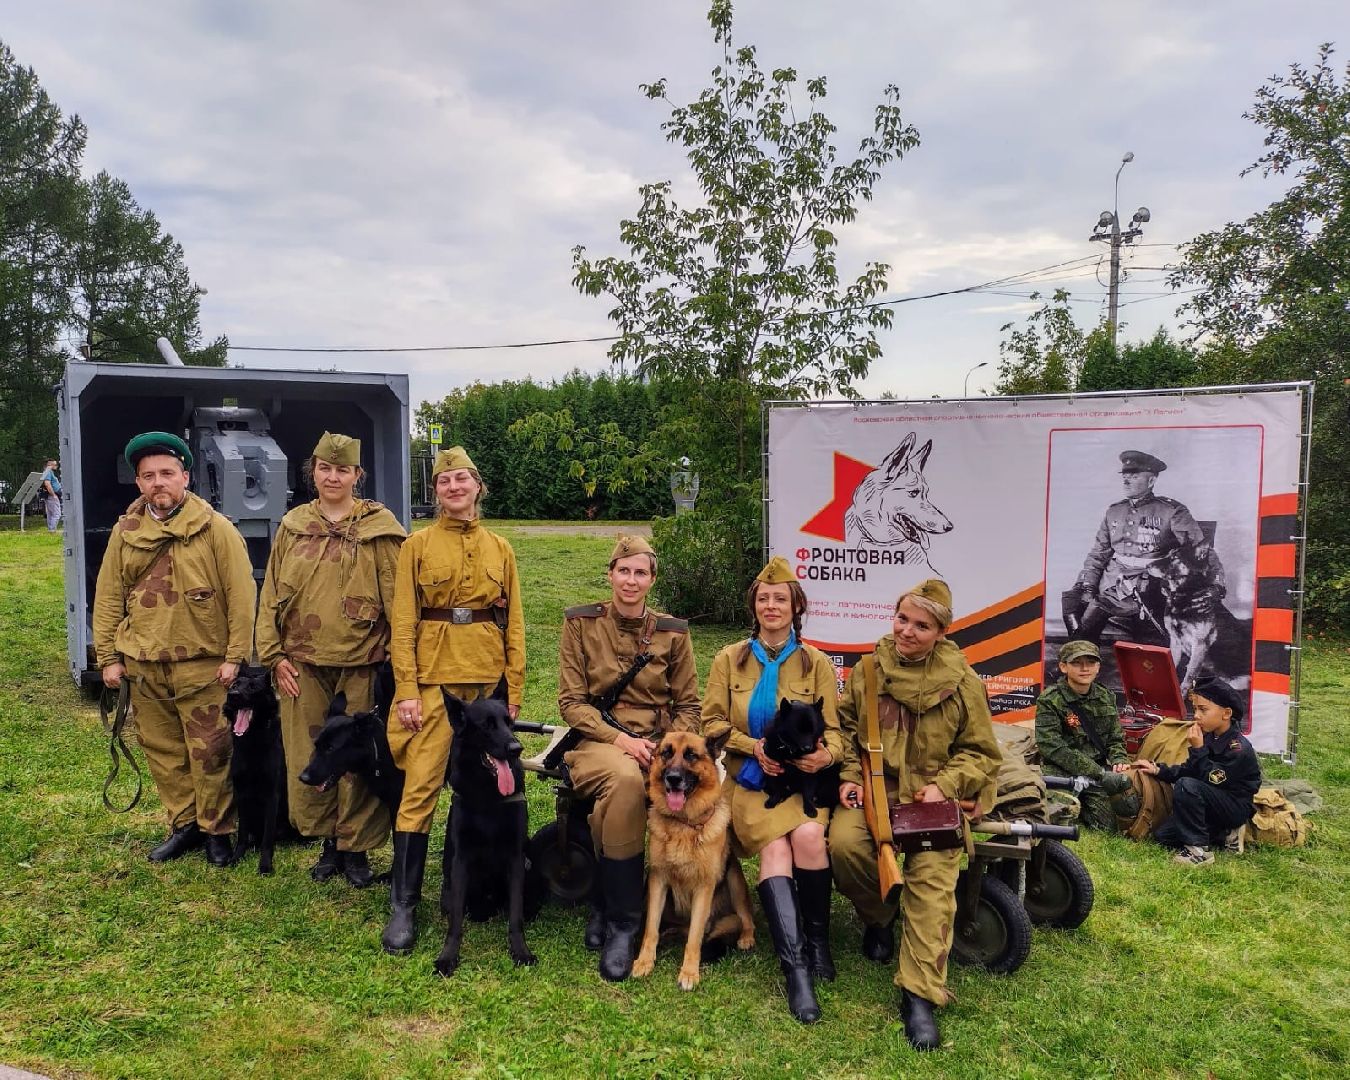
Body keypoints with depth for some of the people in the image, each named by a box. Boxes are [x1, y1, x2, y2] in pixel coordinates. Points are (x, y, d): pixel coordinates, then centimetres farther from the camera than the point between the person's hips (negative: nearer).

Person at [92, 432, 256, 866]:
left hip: (203, 666, -4)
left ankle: (216, 829, 19)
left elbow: (241, 595, -8)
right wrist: (108, 657, 7)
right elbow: (108, 598, 10)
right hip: (144, 667, 4)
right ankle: (184, 825, 30)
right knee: (163, 753, 14)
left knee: (209, 754, 2)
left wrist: (236, 655, -11)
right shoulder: (125, 532, 6)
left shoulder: (215, 528, -7)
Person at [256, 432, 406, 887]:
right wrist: (274, 655, 3)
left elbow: (397, 597, -3)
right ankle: (329, 841, 26)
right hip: (302, 662, 3)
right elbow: (271, 594, 11)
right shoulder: (293, 526, 9)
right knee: (306, 757, 8)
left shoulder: (378, 527, -1)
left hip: (360, 662, -3)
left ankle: (356, 849, 18)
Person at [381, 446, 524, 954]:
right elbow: (403, 622, -2)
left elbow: (514, 624, 9)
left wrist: (514, 690, 4)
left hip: (488, 678, 3)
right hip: (434, 676, -3)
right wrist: (406, 690, -9)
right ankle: (403, 904, 2)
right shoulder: (417, 545, 2)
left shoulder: (499, 548, 9)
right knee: (421, 786, -6)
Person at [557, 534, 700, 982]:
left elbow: (688, 705, 10)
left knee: (626, 786, -34)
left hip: (657, 742, 2)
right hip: (597, 740, -2)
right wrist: (621, 740, -15)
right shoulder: (580, 623, 2)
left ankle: (606, 905, -8)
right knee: (626, 778, -37)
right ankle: (621, 920, -22)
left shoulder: (672, 632, 6)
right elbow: (571, 701, -1)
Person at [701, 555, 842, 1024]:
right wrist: (755, 747, -11)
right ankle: (795, 967, -27)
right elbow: (712, 724, 5)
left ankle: (817, 940, -7)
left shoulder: (816, 663, 8)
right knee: (775, 847, -27)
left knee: (809, 835, -29)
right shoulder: (730, 659, 8)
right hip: (751, 777, 0)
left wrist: (825, 755, -18)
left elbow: (834, 729, 5)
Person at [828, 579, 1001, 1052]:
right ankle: (878, 919, 6)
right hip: (872, 787, 2)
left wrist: (944, 785, -11)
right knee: (844, 843, -26)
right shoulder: (867, 669, 5)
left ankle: (920, 995, -16)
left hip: (933, 794, -1)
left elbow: (980, 751, 6)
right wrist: (849, 777, -1)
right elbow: (845, 728, 15)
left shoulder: (961, 682, -1)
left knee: (933, 876, -23)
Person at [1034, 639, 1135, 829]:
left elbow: (1116, 739, 13)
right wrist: (1100, 773, -22)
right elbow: (1053, 748, -18)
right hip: (1061, 771, -5)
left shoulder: (1106, 698, 9)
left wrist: (1120, 761, -11)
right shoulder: (1049, 701, -10)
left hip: (1098, 769, 5)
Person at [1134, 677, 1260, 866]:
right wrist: (1157, 770, -4)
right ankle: (1225, 834, 8)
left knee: (1186, 786, -33)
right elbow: (1187, 770, 8)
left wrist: (1198, 749, -27)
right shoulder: (1209, 737, 1)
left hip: (1238, 807, -8)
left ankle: (1198, 850, -23)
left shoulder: (1239, 748, -23)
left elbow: (1211, 780, -24)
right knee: (1163, 835, 0)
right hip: (1216, 804, 8)